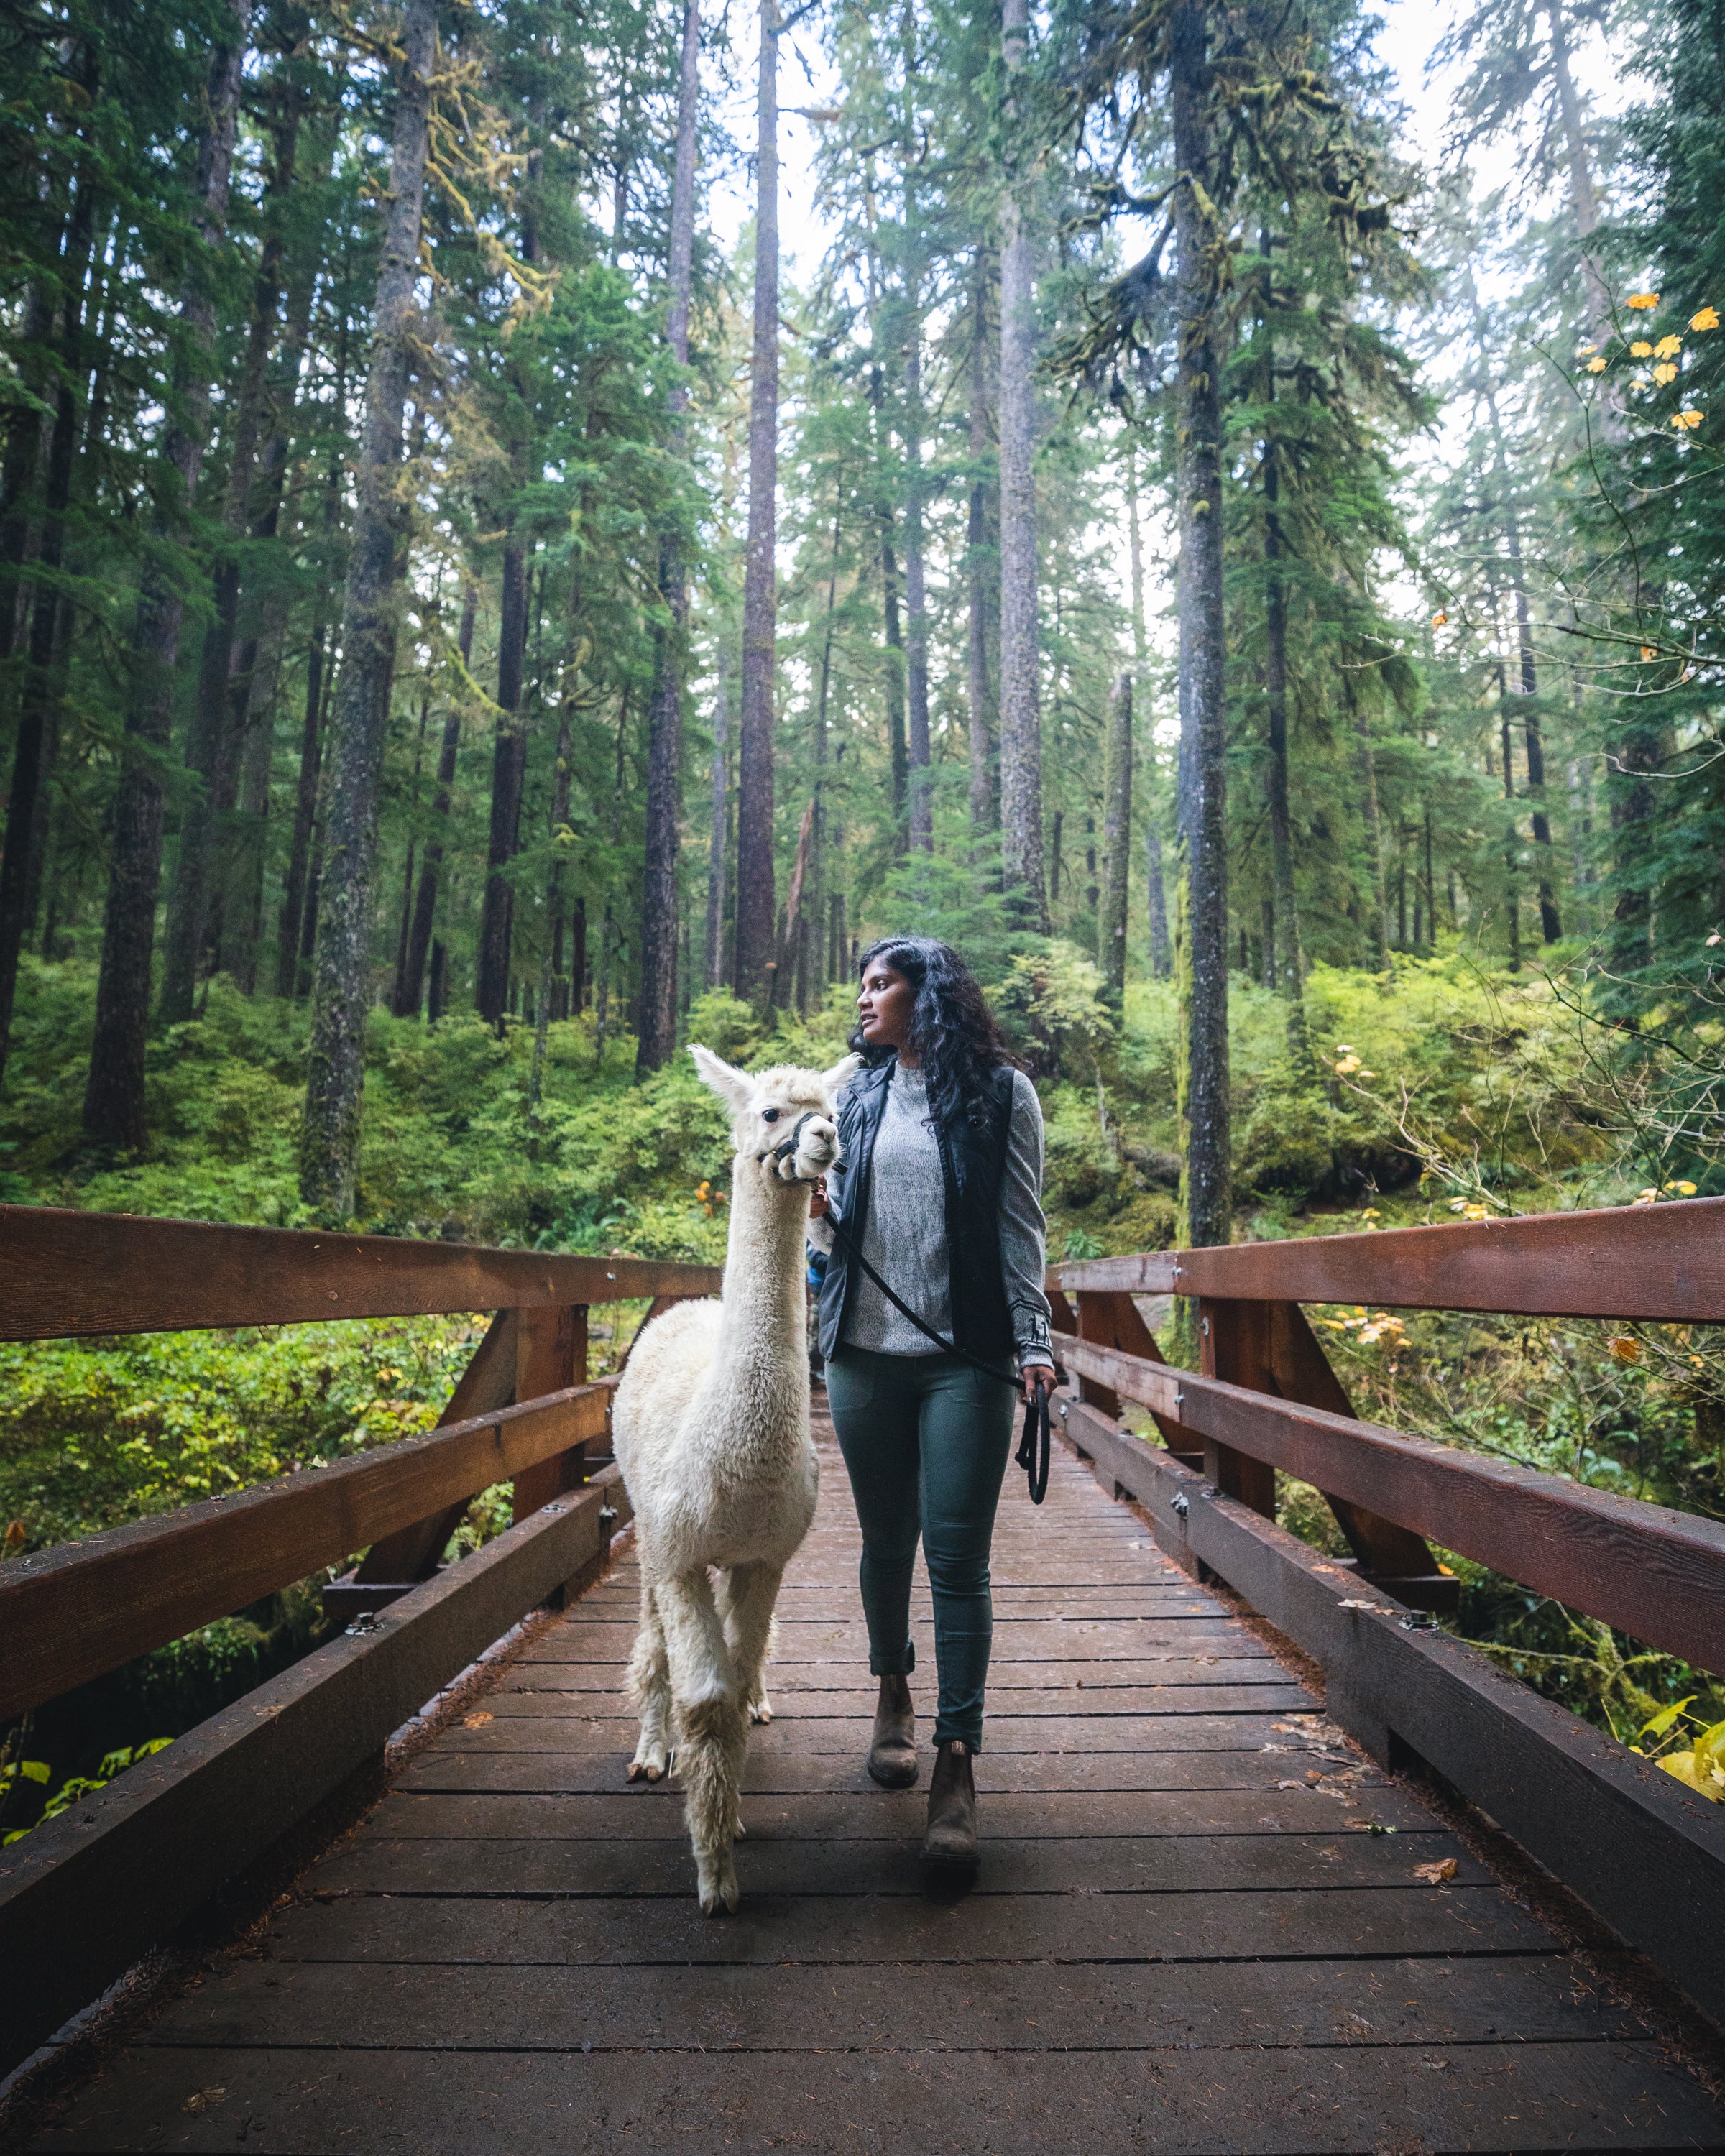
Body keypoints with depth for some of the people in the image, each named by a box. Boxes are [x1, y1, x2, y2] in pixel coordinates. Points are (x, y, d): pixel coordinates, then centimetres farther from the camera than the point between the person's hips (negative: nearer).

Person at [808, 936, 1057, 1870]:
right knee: (885, 1539, 15)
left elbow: (1020, 1228, 0)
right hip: (864, 1353, 4)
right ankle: (893, 1694, 38)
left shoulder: (1000, 1093, 1)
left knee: (957, 1556, -2)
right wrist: (819, 1215, -6)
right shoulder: (857, 1097, 11)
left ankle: (956, 1759, 9)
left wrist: (1032, 1340, -7)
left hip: (964, 1358, -3)